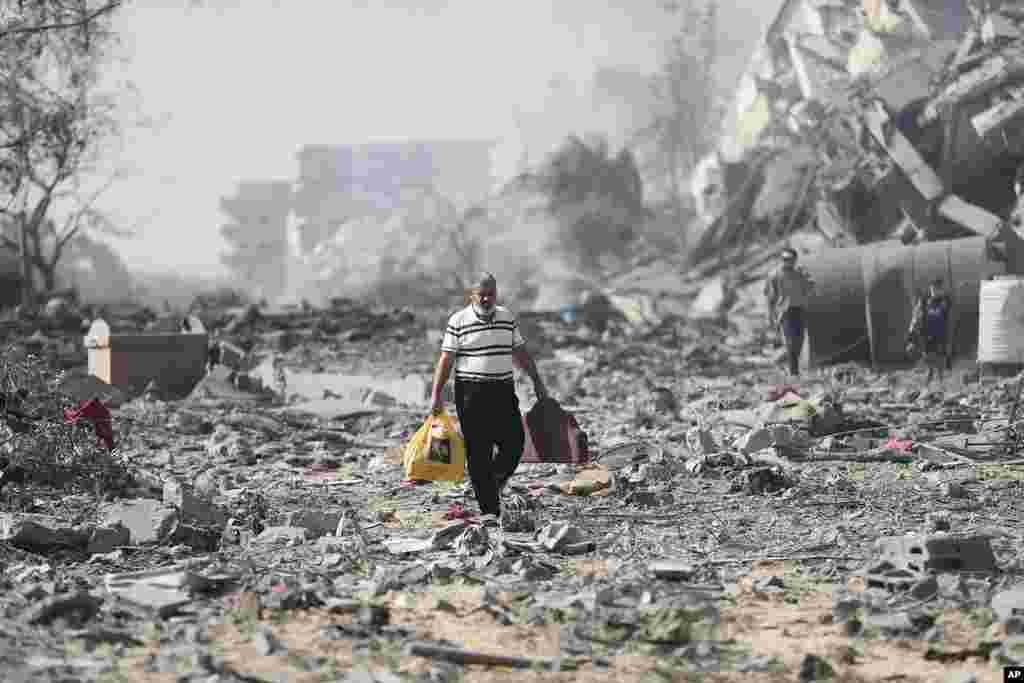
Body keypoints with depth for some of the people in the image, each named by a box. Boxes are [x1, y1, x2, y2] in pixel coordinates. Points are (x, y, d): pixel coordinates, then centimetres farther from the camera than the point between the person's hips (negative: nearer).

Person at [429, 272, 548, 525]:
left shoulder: (507, 318, 11)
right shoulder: (459, 321, -2)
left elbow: (520, 352, 19)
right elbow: (446, 359, -4)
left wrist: (536, 380, 17)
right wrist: (436, 395, -9)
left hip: (503, 391, 4)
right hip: (471, 394, -4)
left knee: (514, 442, -3)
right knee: (478, 452, -4)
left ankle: (495, 482, 26)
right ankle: (489, 509, -1)